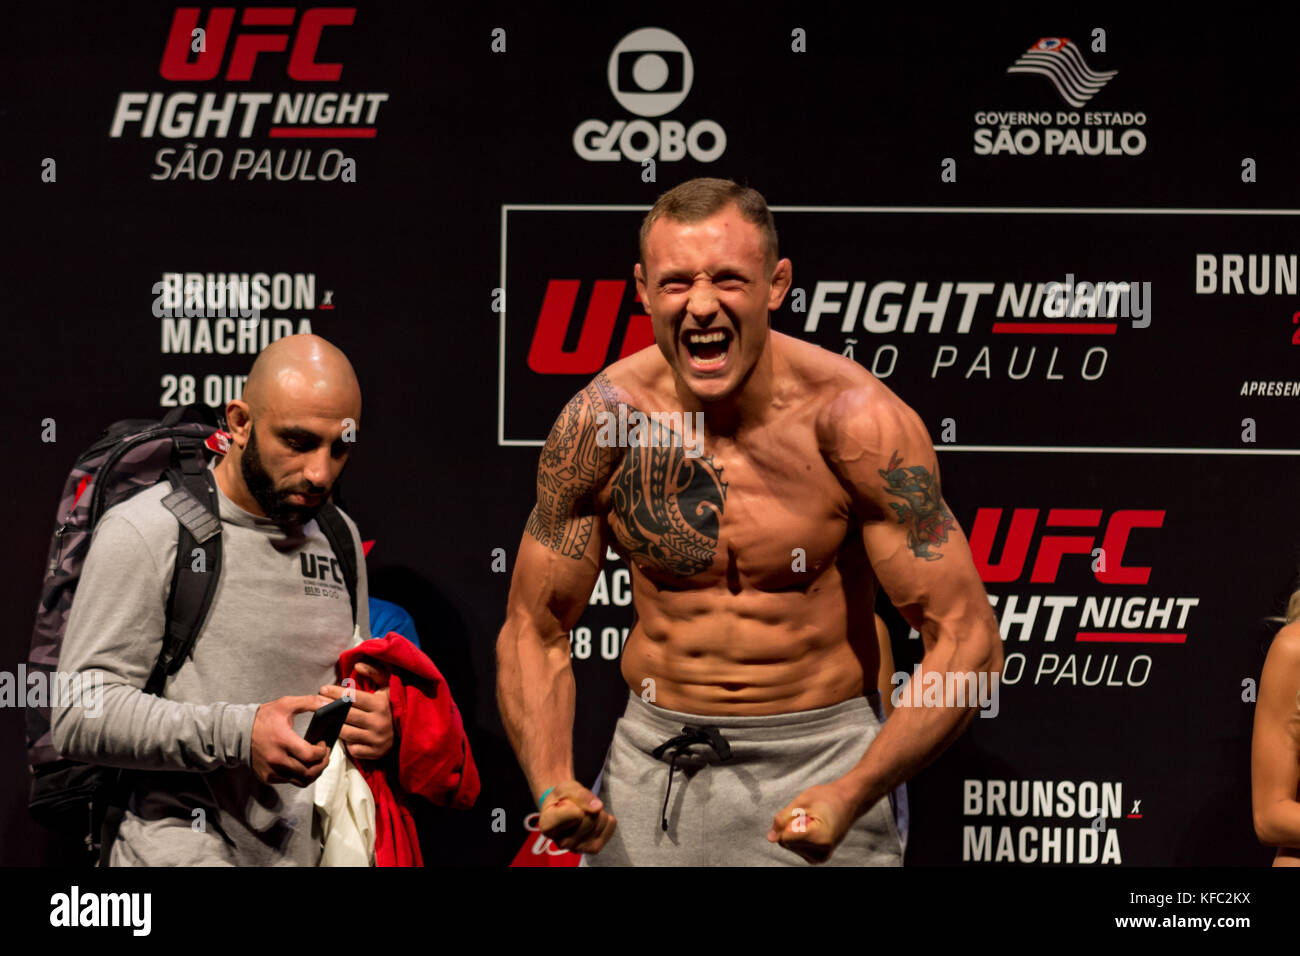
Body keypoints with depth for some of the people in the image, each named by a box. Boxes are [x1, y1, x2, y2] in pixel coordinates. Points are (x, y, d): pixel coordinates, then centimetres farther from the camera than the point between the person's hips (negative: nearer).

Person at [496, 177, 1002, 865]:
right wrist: (553, 788, -16)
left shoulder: (852, 418, -16)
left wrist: (851, 796, -27)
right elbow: (534, 631, 0)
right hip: (650, 764, 2)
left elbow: (967, 643, -15)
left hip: (819, 760, -2)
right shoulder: (600, 420, -9)